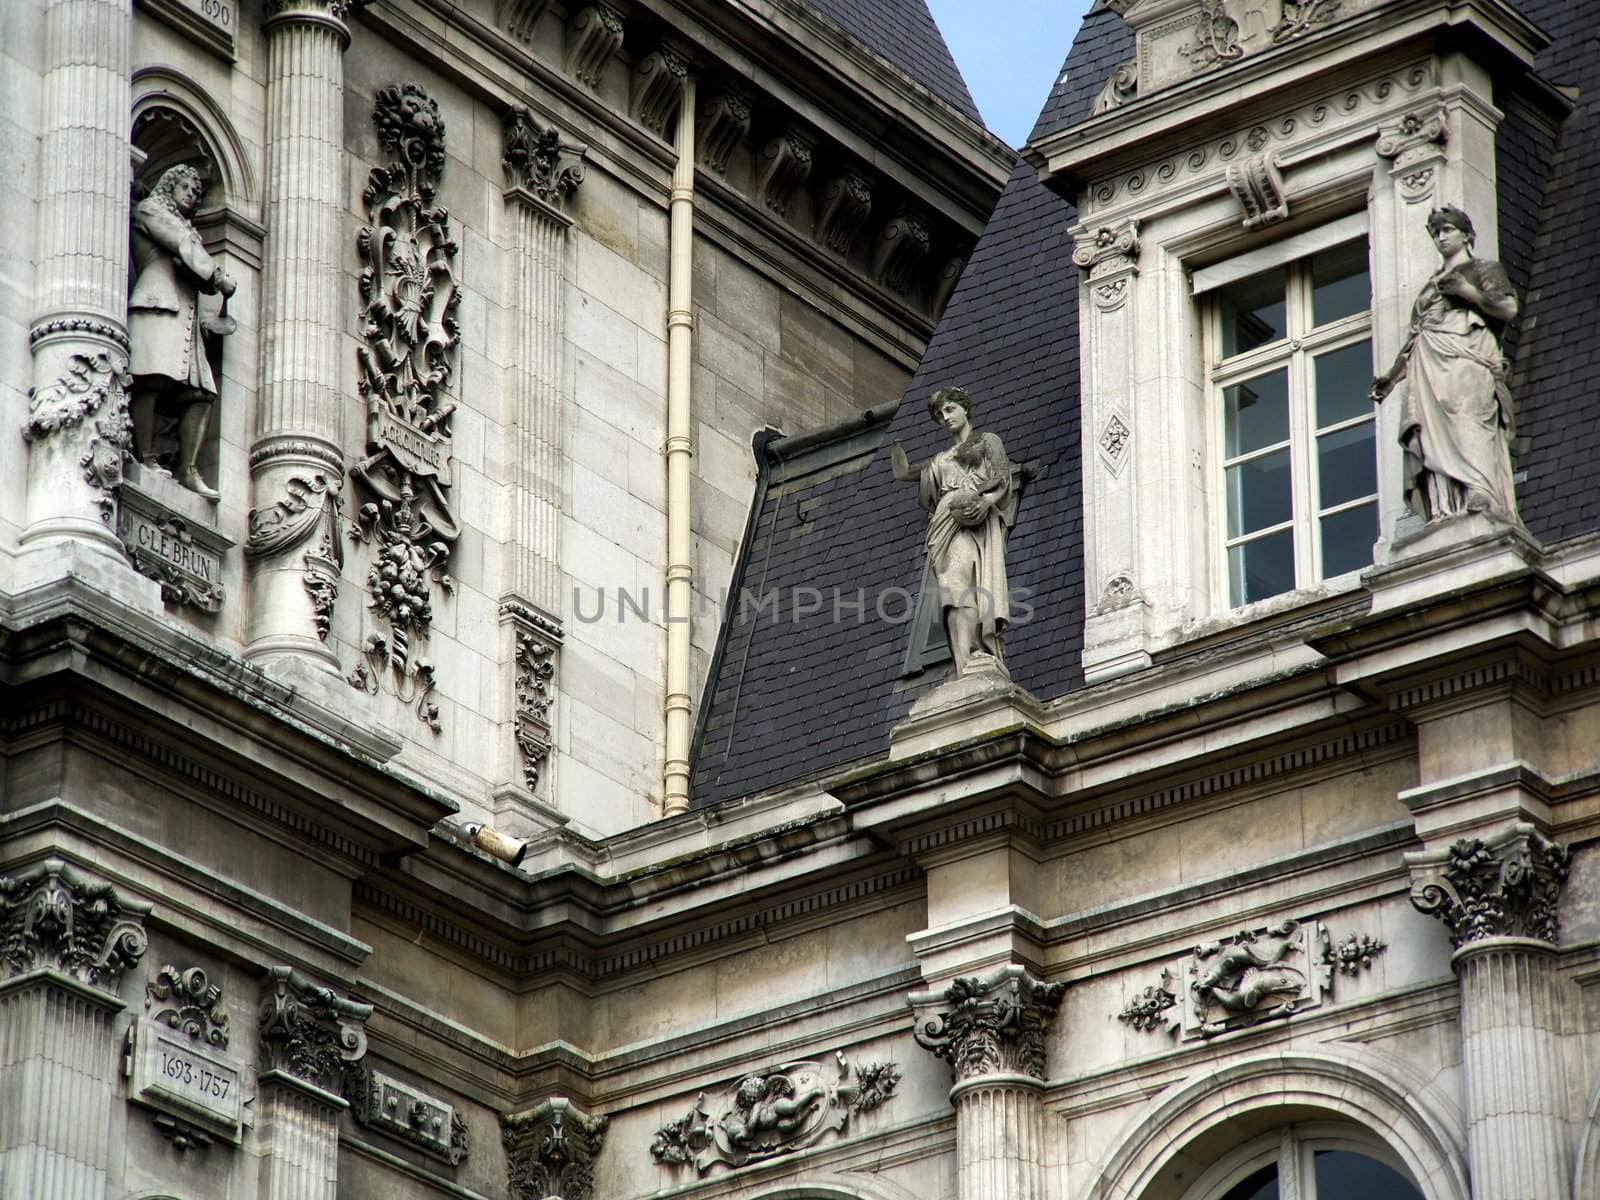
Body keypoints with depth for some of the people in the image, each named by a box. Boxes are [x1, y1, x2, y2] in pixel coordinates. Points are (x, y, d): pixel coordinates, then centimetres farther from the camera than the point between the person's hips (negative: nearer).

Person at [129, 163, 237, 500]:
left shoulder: (184, 225, 35)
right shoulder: (150, 209, 13)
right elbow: (183, 245, -2)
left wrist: (211, 322, 18)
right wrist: (219, 276, -3)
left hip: (185, 314, 9)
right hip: (157, 302, -9)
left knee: (200, 393, -4)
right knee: (153, 378, -22)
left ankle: (186, 470, -9)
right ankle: (145, 459, -31)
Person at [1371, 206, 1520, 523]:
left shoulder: (1485, 269, 20)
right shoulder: (1431, 286, 35)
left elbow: (1509, 307, 3)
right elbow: (1413, 338, 32)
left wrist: (1467, 291, -3)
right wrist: (1392, 376, 23)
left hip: (1466, 357, -5)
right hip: (1428, 365, 5)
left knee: (1467, 426, -27)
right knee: (1433, 437, -15)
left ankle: (1480, 497, -42)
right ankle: (1442, 512, -28)